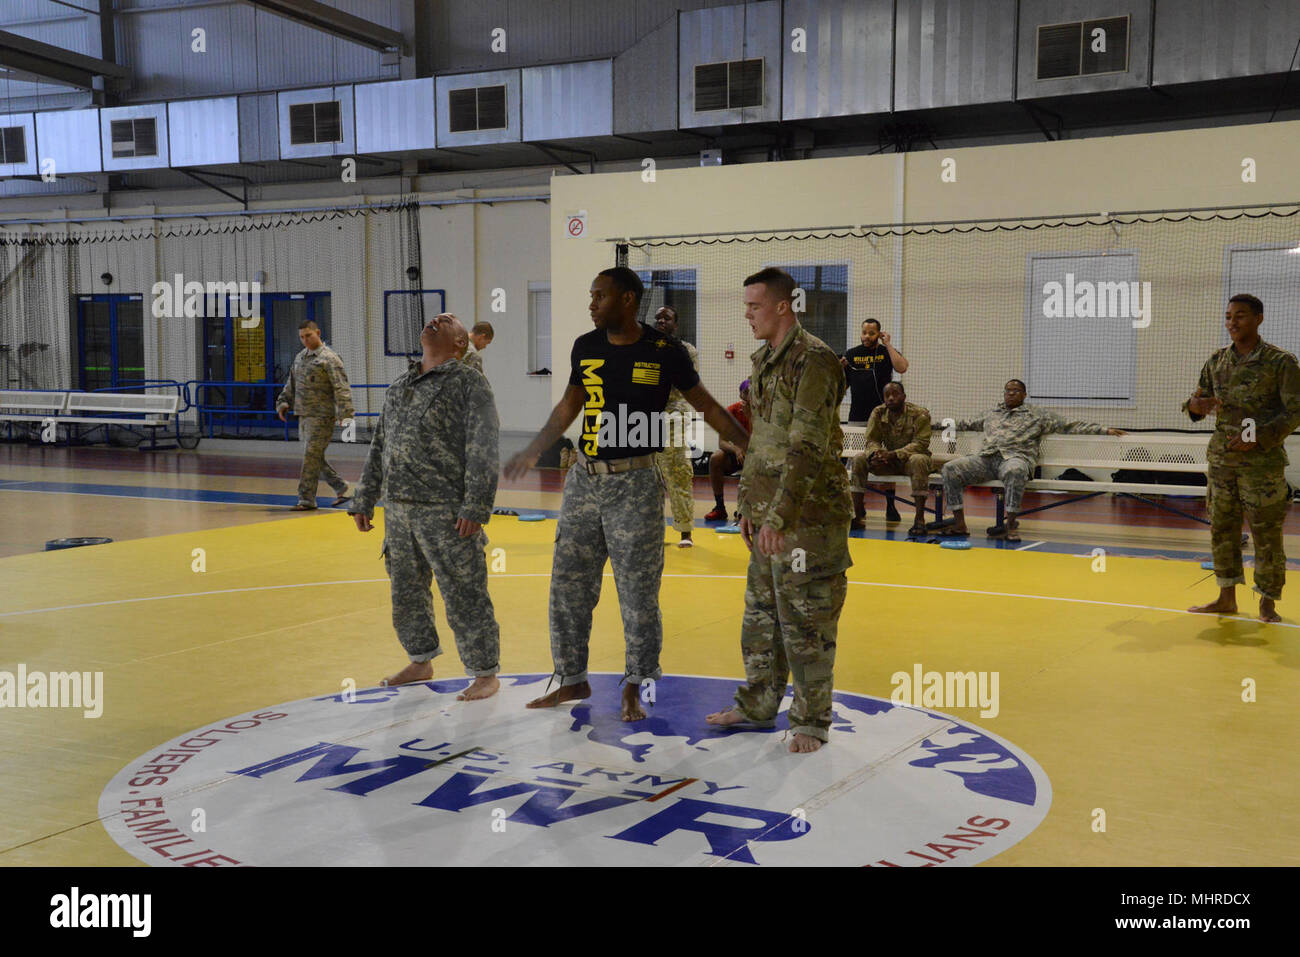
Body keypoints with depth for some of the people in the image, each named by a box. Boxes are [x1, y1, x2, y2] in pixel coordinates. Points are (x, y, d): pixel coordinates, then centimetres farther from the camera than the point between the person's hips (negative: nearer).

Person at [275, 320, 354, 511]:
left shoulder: (329, 358, -9)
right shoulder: (299, 358, 17)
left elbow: (341, 387, -15)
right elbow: (291, 385, 25)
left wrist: (345, 413, -23)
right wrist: (283, 403, 13)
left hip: (322, 417, -8)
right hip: (304, 416, 8)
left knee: (312, 457, -8)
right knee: (315, 458, 11)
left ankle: (306, 499, -3)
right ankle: (342, 488, 22)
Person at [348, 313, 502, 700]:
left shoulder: (469, 383, -3)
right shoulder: (398, 387, 17)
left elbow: (483, 451, -10)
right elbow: (379, 447, 21)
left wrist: (475, 508, -17)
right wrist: (364, 499, 17)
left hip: (446, 512, -7)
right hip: (398, 508, 7)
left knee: (463, 595, -3)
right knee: (406, 591, 15)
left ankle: (486, 674, 9)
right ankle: (420, 662, 32)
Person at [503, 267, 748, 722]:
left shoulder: (664, 352, -6)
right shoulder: (585, 347, 5)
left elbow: (707, 406, 4)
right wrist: (532, 453, 24)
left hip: (635, 484, -4)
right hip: (584, 480, 5)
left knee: (638, 591, 0)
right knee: (568, 583, 8)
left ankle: (635, 688, 16)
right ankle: (572, 679, 23)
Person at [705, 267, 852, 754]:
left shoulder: (813, 360, -16)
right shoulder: (763, 360, 13)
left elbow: (807, 448, -23)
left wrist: (779, 515, -25)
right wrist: (749, 505, 18)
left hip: (807, 513, -9)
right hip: (767, 512, 9)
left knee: (805, 621, 0)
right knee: (761, 612, 17)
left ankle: (812, 721, 14)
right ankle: (758, 704, 32)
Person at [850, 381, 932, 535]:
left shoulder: (919, 414, -15)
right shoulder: (878, 413, -2)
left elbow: (920, 443, -22)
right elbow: (872, 440, -4)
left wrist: (894, 454, -37)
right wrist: (876, 453, -30)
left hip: (909, 459, -4)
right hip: (888, 461, 4)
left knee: (919, 460, -38)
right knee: (859, 458, -19)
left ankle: (920, 520, -38)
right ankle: (857, 516, -20)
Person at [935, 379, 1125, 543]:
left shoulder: (1038, 415, 18)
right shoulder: (991, 414, 30)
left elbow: (1070, 426, 16)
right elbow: (969, 424, 47)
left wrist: (1105, 430, 10)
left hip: (1015, 457, -4)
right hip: (985, 457, 4)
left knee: (1014, 471, -43)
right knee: (950, 469, -21)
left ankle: (1011, 525, -36)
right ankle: (959, 523, -19)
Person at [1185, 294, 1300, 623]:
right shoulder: (1217, 361, 9)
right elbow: (1199, 402, 15)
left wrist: (1259, 437, -18)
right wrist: (1195, 406, -10)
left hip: (1262, 462, -5)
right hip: (1221, 460, 5)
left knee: (1266, 534, 0)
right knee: (1222, 528, 8)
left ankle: (1268, 604, 11)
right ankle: (1226, 598, 18)